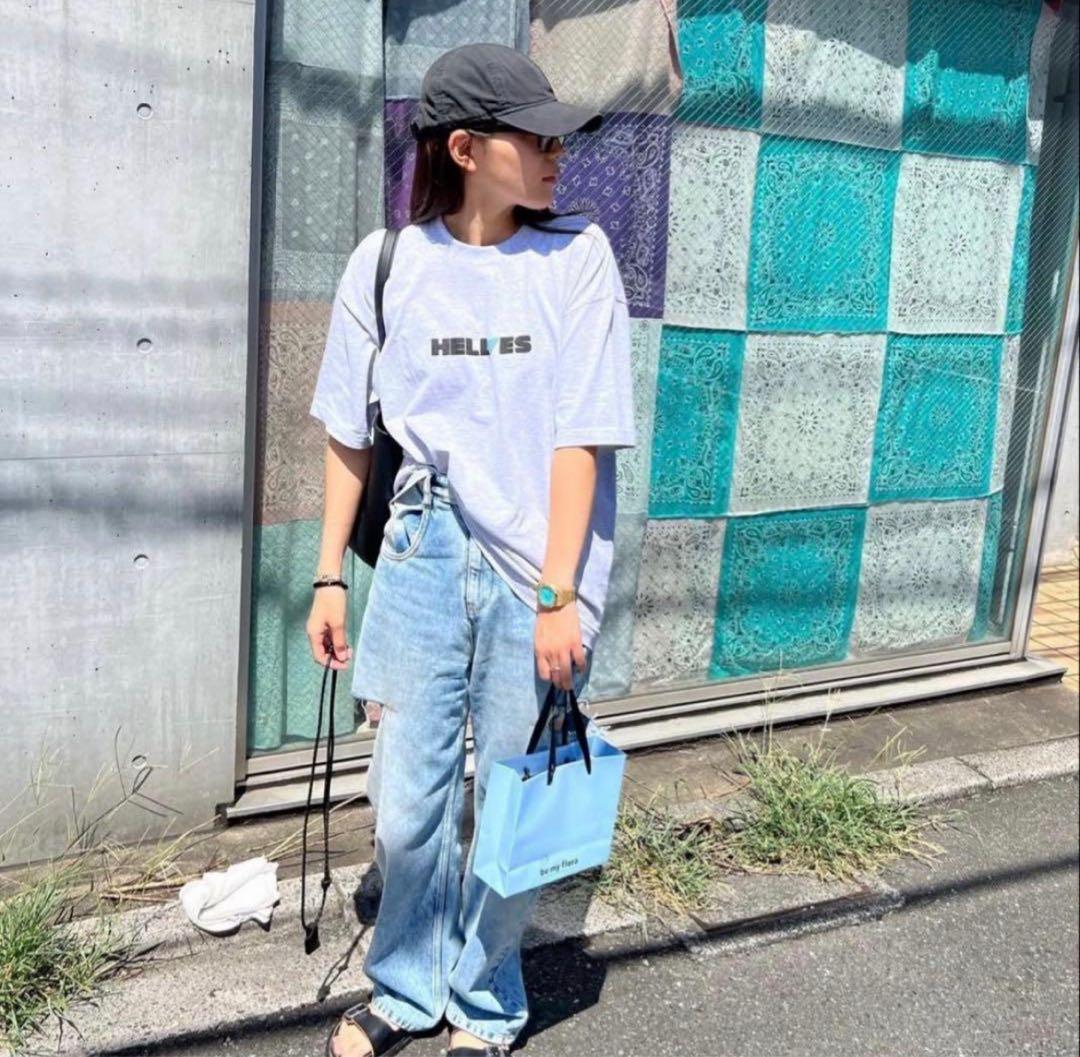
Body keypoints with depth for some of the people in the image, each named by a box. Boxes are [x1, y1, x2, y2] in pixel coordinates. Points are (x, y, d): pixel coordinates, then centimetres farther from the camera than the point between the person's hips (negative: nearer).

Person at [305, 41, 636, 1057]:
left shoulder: (577, 255, -5)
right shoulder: (386, 263, 0)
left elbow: (580, 435, -8)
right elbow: (350, 430, 7)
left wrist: (557, 598, -11)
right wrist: (330, 578, 7)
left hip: (538, 568, -1)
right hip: (424, 554, 2)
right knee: (406, 799, 11)